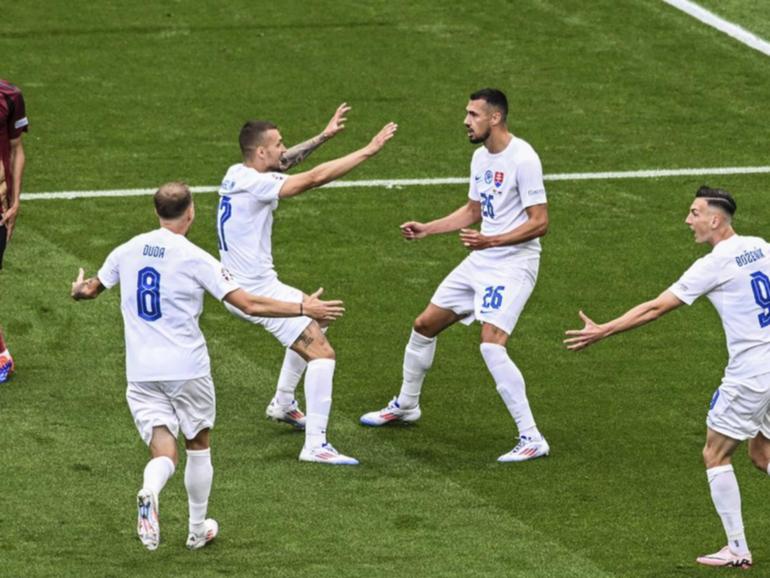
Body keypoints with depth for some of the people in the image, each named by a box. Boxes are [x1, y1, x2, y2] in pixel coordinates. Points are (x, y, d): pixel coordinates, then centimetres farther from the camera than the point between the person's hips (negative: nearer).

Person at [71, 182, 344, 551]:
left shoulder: (126, 252, 4)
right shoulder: (194, 258, -9)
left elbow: (90, 289, 22)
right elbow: (249, 305, -12)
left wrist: (79, 289, 48)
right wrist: (304, 309, -3)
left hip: (141, 373, 3)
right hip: (187, 368, -3)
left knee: (163, 449, 0)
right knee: (198, 444, 18)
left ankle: (149, 492, -34)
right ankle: (198, 529, 27)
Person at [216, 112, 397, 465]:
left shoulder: (237, 175, 6)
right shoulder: (254, 184, -22)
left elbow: (283, 164, 23)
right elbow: (316, 177, -27)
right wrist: (368, 151, -22)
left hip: (239, 286, 11)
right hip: (257, 290, -11)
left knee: (315, 314, 33)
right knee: (321, 353, -15)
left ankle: (283, 404, 40)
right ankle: (315, 445, -21)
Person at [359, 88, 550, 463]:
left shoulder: (522, 158, -19)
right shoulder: (481, 157, 9)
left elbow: (539, 222, -22)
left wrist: (490, 241, -31)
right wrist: (426, 229, 16)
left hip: (513, 263, -9)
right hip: (480, 262, 9)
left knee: (491, 344, -24)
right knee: (424, 326, 16)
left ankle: (531, 439, -18)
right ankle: (406, 405, 40)